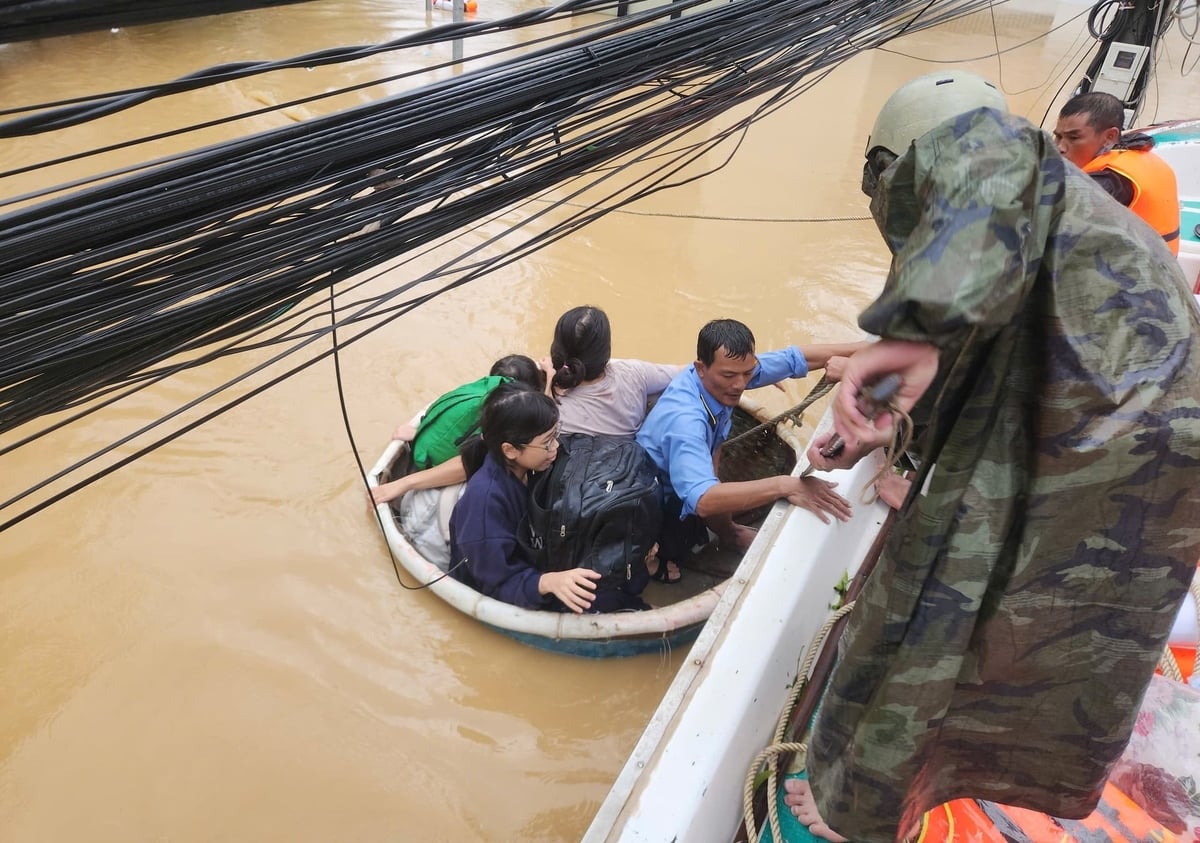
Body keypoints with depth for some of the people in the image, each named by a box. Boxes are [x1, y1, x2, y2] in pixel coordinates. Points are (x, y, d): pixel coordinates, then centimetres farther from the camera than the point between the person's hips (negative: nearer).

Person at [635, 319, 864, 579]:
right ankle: (726, 533, 8)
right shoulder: (684, 419, -41)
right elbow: (702, 499, -53)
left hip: (682, 491, 8)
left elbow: (794, 358, -7)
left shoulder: (729, 369, -17)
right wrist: (785, 485, -55)